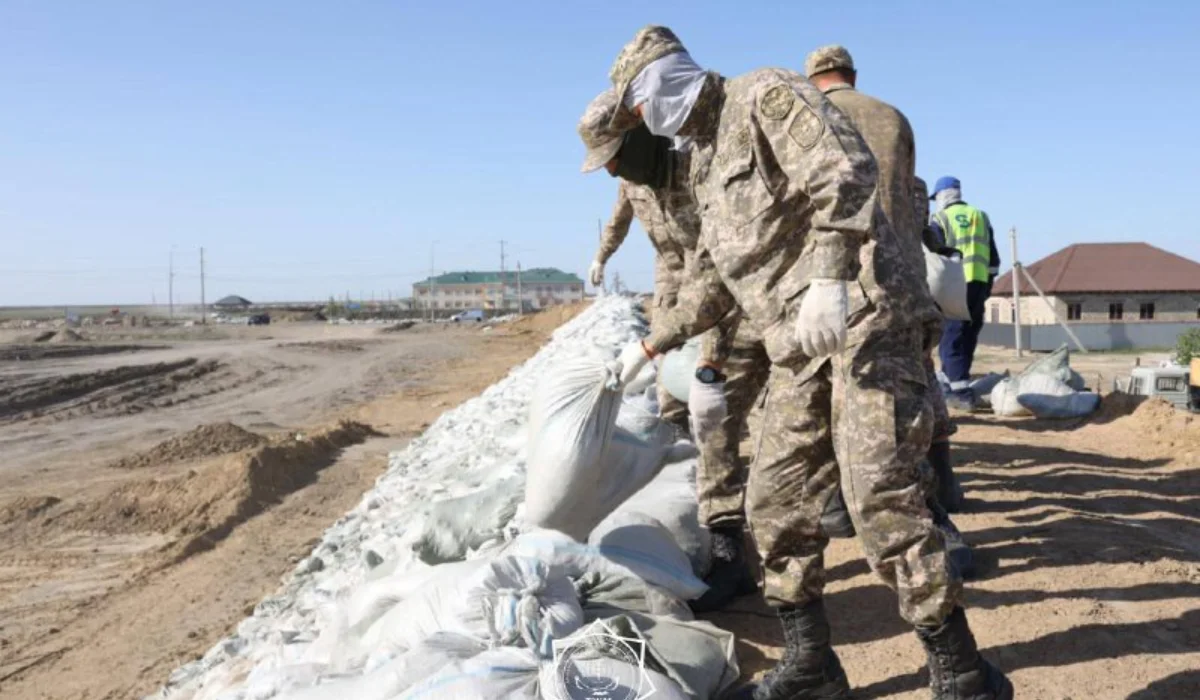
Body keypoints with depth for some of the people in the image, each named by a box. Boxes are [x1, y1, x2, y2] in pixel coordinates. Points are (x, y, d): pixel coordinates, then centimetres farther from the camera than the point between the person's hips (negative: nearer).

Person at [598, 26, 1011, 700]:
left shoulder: (768, 96, -5)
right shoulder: (706, 161, 22)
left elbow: (846, 173, -21)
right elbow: (712, 280, 29)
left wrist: (827, 276, -33)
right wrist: (651, 346, 31)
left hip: (864, 321, -9)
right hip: (800, 348, 9)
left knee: (879, 493, -16)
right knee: (775, 498, 6)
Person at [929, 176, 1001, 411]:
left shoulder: (939, 219, 1)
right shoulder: (981, 217, 18)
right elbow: (994, 258, 18)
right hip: (979, 284, 6)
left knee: (952, 338, -4)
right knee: (967, 337, 14)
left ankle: (963, 393, -11)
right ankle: (950, 382, 23)